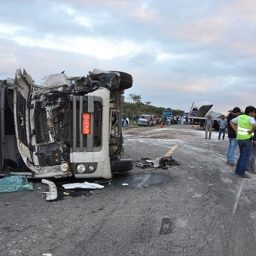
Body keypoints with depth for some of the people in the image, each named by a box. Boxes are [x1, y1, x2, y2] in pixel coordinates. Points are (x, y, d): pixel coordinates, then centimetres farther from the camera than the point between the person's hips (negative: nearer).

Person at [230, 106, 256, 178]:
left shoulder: (240, 117, 6)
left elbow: (231, 122, 16)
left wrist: (236, 131, 9)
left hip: (239, 139, 7)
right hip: (247, 139, -7)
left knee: (242, 155, 18)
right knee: (246, 157, 0)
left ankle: (238, 170, 16)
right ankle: (241, 173, 0)